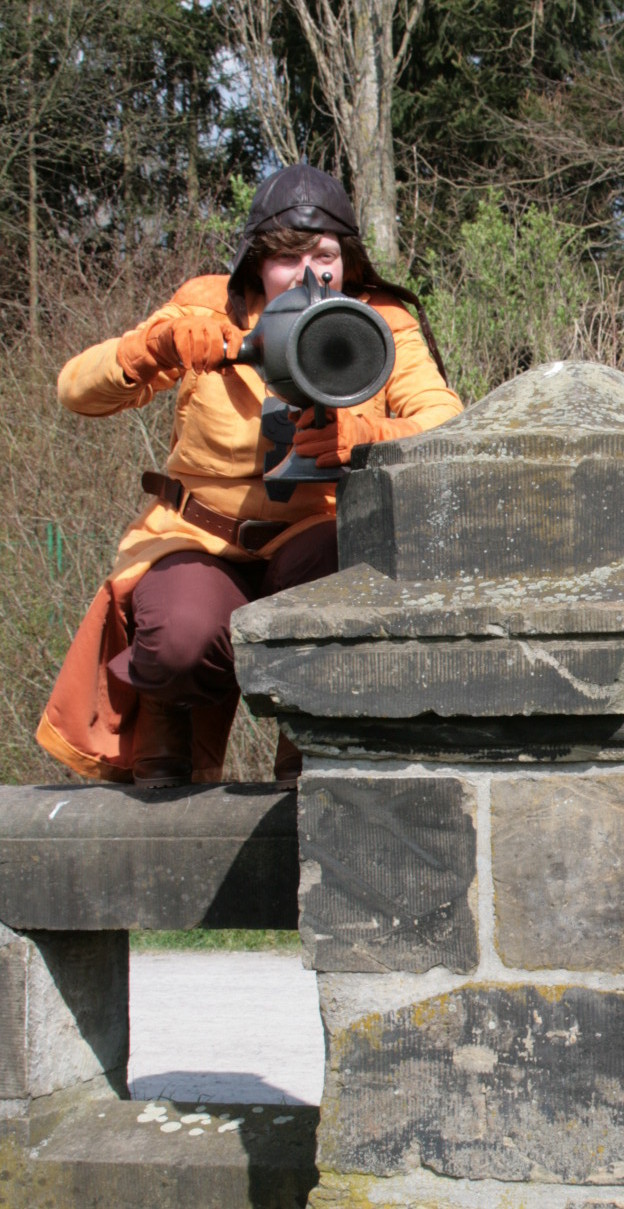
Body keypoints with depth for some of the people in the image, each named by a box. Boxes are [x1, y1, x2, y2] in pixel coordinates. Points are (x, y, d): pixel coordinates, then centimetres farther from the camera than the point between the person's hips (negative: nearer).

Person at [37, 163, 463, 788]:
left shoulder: (380, 325, -3)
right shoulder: (210, 309, -4)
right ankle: (171, 735, 6)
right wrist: (158, 345, -31)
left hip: (316, 535, 1)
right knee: (182, 640, -33)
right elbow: (76, 389, -11)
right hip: (200, 538, -1)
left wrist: (363, 434, -38)